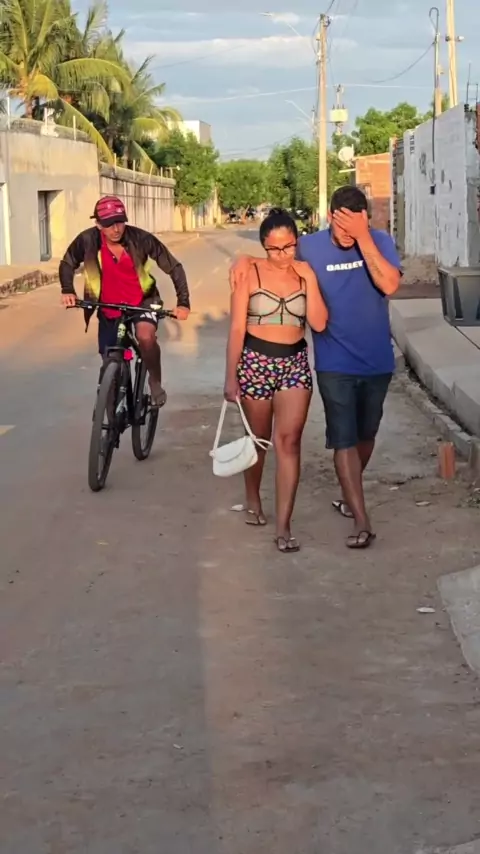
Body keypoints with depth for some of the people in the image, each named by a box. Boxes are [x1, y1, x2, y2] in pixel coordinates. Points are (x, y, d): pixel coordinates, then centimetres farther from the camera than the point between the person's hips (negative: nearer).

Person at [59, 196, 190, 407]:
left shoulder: (140, 238, -22)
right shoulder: (88, 240, -18)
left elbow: (173, 267, -13)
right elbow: (67, 264, 2)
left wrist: (183, 302, -20)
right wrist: (68, 290, -15)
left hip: (142, 302, -3)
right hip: (108, 310, 3)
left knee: (145, 336, -34)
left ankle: (155, 382, -8)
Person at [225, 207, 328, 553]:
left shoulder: (304, 274, 2)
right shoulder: (250, 273, -5)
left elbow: (319, 323, -7)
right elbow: (237, 327, -5)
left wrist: (309, 280, -11)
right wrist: (231, 375, -7)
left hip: (295, 362, 1)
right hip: (255, 361, -1)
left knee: (289, 440, -9)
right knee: (258, 439, 13)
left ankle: (283, 526, -9)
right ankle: (253, 500, 40)